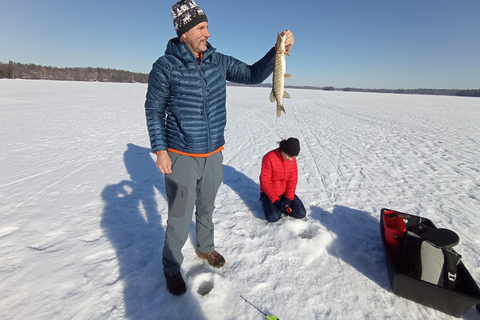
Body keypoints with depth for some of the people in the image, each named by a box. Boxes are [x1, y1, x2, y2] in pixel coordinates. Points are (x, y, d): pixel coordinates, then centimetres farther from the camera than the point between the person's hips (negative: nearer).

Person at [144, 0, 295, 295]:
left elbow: (253, 75, 3)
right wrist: (160, 150, -10)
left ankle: (205, 248, 48)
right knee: (180, 217, 7)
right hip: (181, 157, -4)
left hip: (213, 155, 4)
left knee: (207, 208, 22)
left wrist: (278, 50, -11)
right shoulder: (165, 67, -10)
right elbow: (154, 110, -5)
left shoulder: (219, 61, 2)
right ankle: (172, 267, 34)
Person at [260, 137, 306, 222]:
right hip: (269, 193, -4)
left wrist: (288, 198, -15)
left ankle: (282, 206, 13)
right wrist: (276, 201, -24)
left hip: (286, 192, 4)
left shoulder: (292, 159, -6)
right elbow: (265, 181, -20)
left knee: (301, 213, -9)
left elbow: (293, 179, -3)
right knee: (273, 217, -24)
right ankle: (268, 204, 8)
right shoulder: (269, 158, -22)